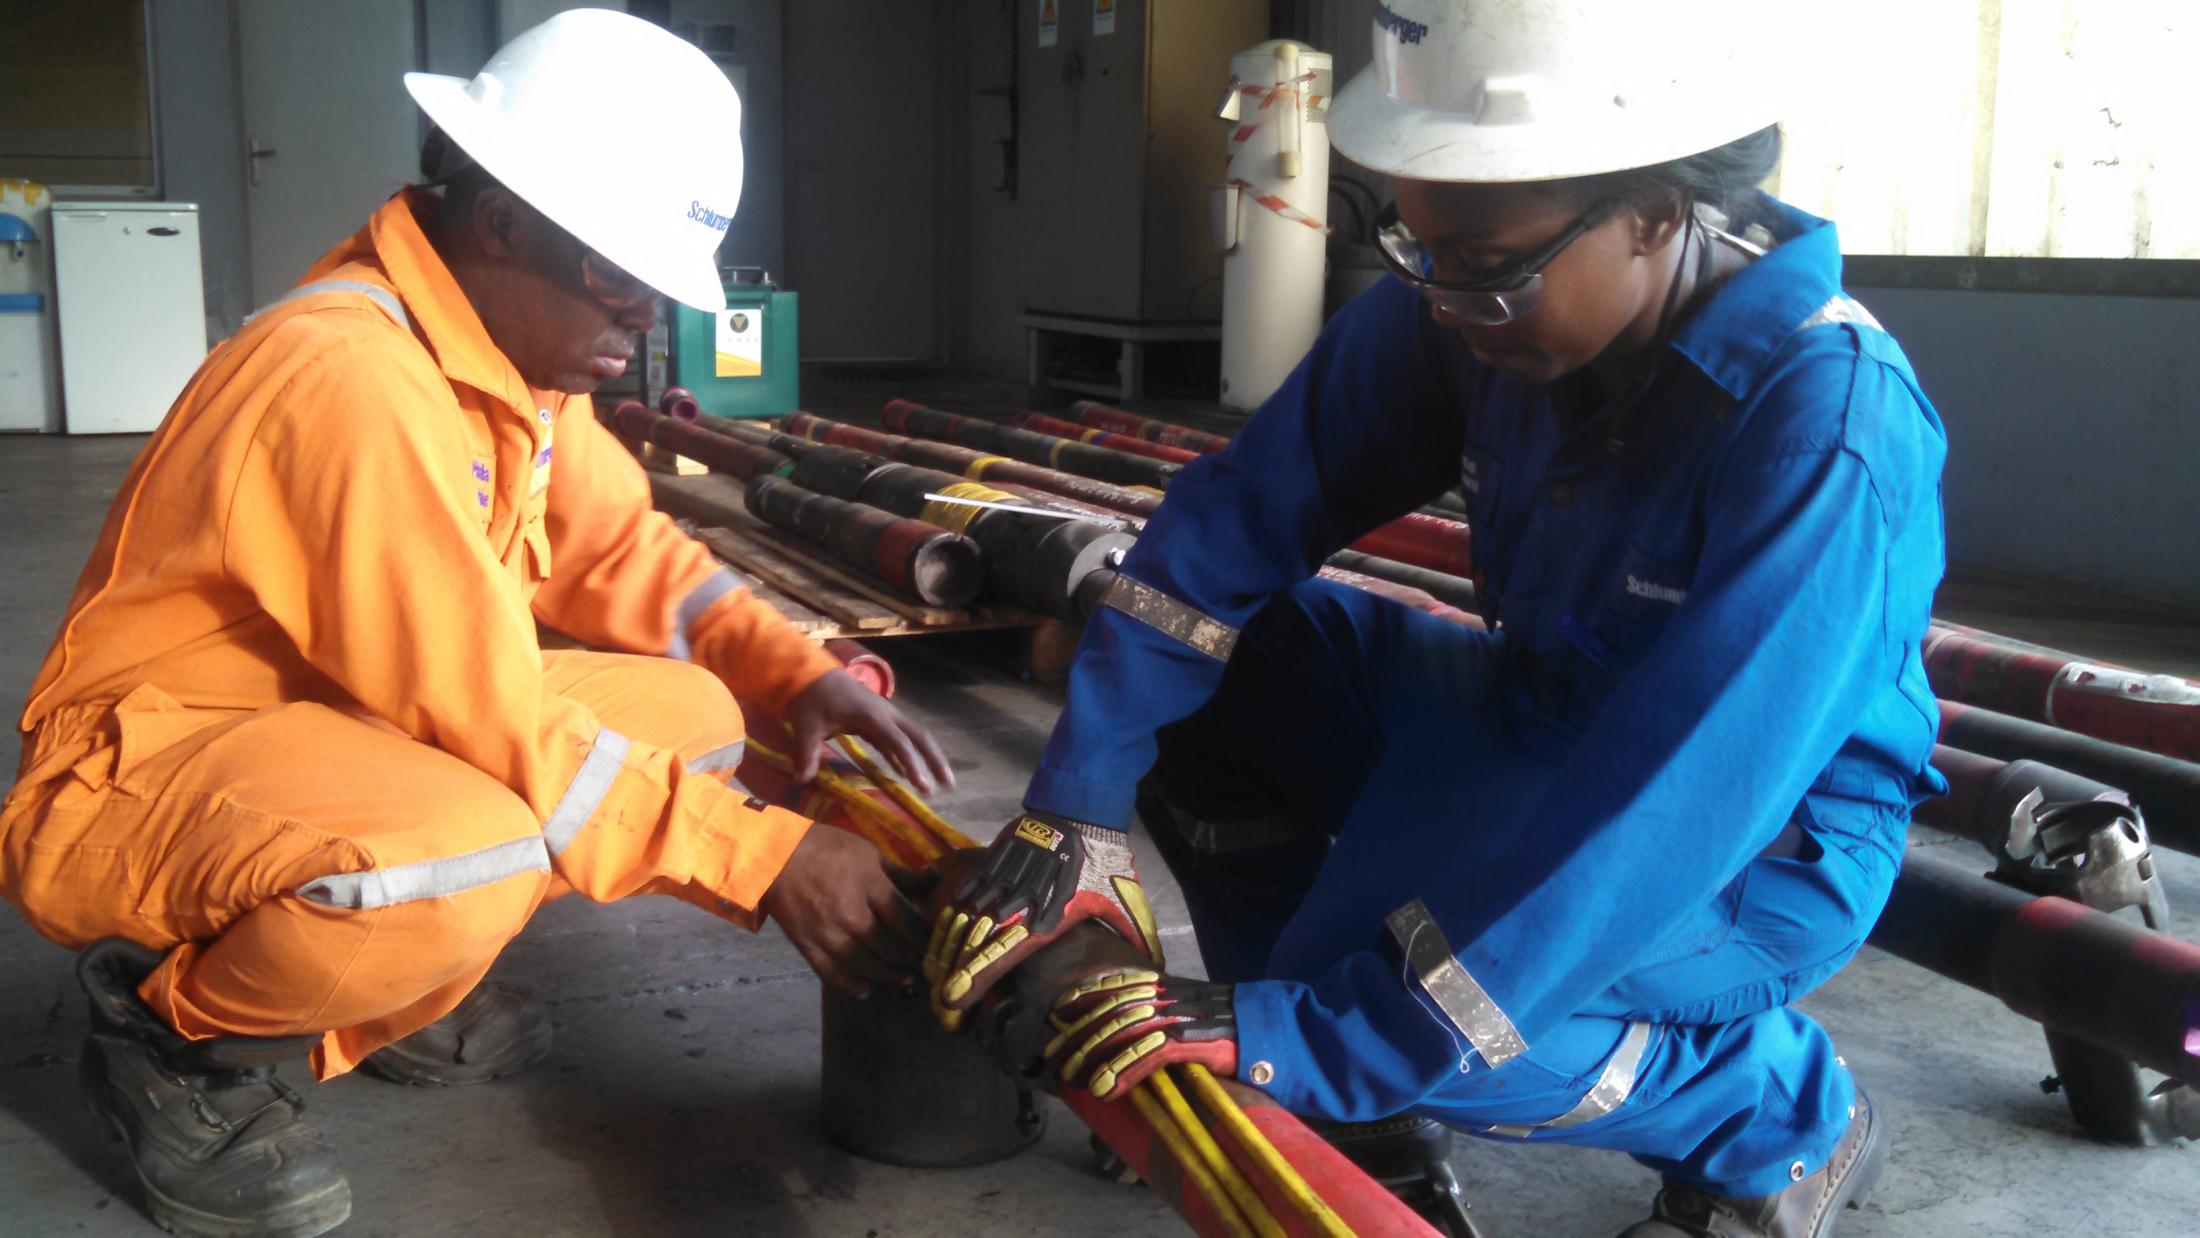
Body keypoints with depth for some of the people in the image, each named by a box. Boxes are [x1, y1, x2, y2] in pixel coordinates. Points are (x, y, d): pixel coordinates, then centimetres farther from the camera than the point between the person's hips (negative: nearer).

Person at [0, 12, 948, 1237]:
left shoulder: (512, 340, 0)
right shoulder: (350, 374, -29)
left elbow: (621, 546, 7)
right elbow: (494, 721, -29)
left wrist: (798, 673, -10)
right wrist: (765, 858, -26)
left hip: (355, 724, 9)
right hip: (135, 783, -9)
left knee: (692, 717, -4)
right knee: (469, 859, -38)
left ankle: (369, 967, 10)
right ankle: (176, 1032, -6)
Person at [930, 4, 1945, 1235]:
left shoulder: (1828, 436, -33)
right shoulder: (1462, 303, -16)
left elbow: (1650, 833, -37)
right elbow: (1245, 512, -14)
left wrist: (1310, 1034, -35)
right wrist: (1076, 805, -22)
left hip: (1762, 837, -5)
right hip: (1538, 732, 6)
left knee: (1440, 1013, -30)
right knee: (1207, 673, -10)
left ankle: (1787, 1114, 1)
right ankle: (1335, 1092, 6)